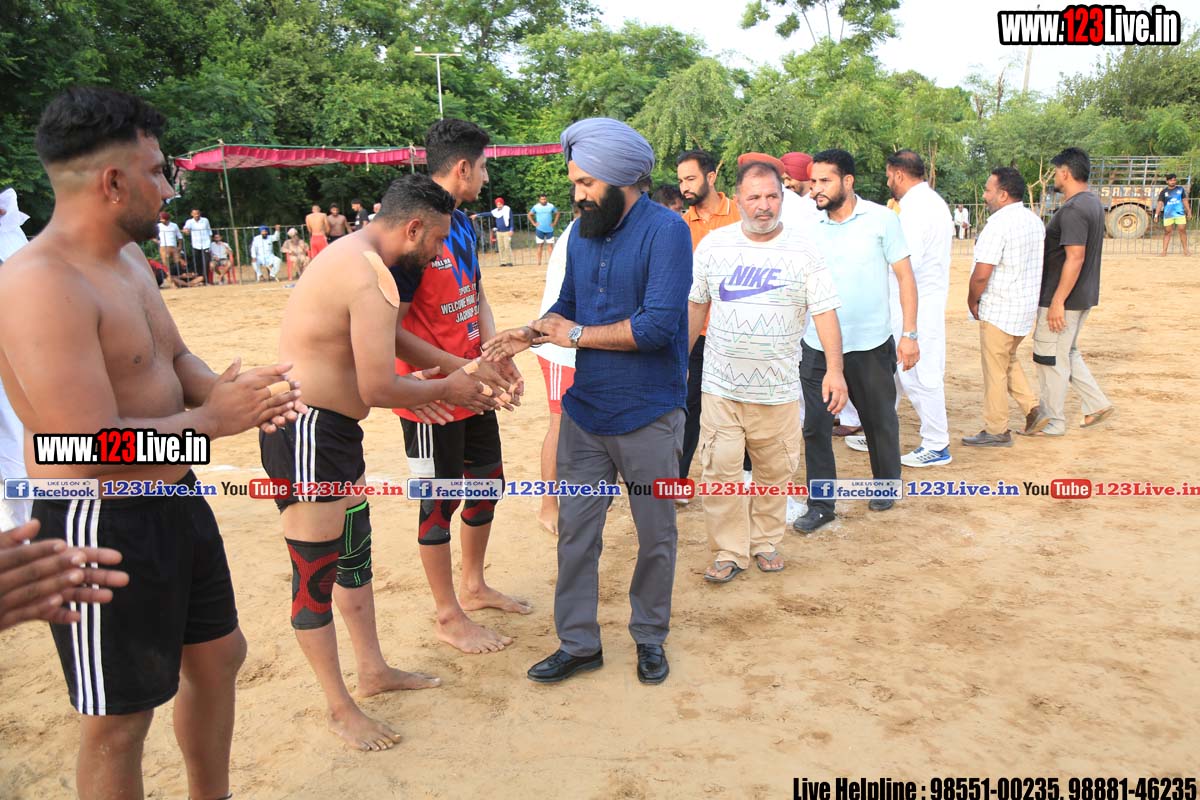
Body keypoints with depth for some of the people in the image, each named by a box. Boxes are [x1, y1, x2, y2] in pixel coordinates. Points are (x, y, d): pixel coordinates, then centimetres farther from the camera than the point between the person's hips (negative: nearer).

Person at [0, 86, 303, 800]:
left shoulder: (129, 258, 7)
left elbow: (175, 357, 17)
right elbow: (92, 452, -31)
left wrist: (230, 390, -5)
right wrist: (211, 419, -19)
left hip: (176, 500, 10)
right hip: (102, 526, -10)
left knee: (217, 654, 25)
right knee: (119, 720, 8)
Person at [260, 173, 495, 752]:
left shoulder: (351, 255, 11)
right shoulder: (372, 276, -22)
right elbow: (378, 388, -24)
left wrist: (411, 393, 10)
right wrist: (446, 389, -7)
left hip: (331, 428, 11)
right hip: (307, 434, -11)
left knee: (355, 552, 21)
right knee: (316, 576, 4)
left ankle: (372, 670, 39)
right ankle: (340, 709, 20)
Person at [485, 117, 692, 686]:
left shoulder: (665, 230, -15)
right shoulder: (582, 233, 5)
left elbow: (658, 325, -24)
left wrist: (577, 335, -14)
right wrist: (532, 334, -5)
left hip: (648, 418, -5)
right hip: (584, 410, 6)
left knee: (656, 535, 12)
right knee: (575, 528, 10)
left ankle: (650, 637, 33)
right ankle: (578, 643, 26)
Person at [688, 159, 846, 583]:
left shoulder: (803, 250, -2)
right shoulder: (714, 244, 3)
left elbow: (825, 312, -4)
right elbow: (695, 305, 11)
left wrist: (834, 369, -12)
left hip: (778, 388, 0)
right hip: (720, 385, 1)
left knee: (775, 470, 9)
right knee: (721, 470, -1)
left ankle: (766, 541, 29)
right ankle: (729, 551, 13)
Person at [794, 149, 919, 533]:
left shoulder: (881, 218, -4)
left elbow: (904, 276, -2)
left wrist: (909, 333, -8)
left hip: (871, 344, -2)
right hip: (817, 346, 2)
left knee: (880, 421, 14)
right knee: (814, 426, 0)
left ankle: (886, 486, 37)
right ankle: (821, 505, 13)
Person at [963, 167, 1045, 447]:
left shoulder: (998, 224, -20)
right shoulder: (1035, 221, 9)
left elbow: (981, 275, -23)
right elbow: (1037, 263, 17)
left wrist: (972, 301, -7)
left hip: (999, 309, -9)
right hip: (1028, 305, 9)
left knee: (995, 369, 1)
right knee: (1008, 359, 25)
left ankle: (996, 431, 9)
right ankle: (1032, 407, 18)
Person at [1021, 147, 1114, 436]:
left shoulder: (1072, 209, -21)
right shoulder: (1093, 203, 10)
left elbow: (1075, 257, -26)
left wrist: (1058, 301, -25)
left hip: (1064, 298, -10)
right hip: (1084, 296, 10)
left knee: (1051, 359, 2)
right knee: (1067, 353, 22)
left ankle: (1052, 421, 13)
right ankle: (1097, 404, 23)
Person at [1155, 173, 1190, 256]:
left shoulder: (1181, 189, 8)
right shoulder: (1164, 192, 0)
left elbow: (1185, 200, 13)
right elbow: (1160, 203, -7)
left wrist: (1189, 211, 9)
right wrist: (1156, 215, -17)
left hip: (1180, 214, 1)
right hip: (1168, 215, -1)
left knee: (1182, 231, 1)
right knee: (1167, 232, 1)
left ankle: (1185, 250, 8)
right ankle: (1164, 251, 2)